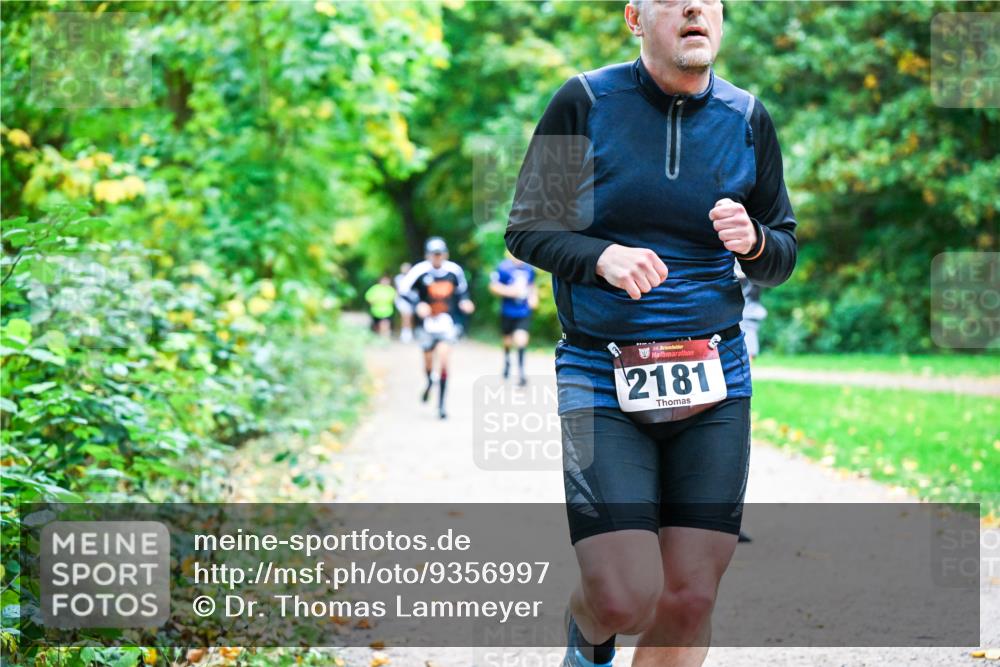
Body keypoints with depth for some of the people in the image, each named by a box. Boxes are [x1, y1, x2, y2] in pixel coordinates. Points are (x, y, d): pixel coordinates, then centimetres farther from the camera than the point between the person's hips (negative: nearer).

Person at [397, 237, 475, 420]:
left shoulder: (454, 270, -4)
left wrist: (464, 302, -3)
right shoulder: (420, 271, -12)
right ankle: (430, 382, 51)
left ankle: (441, 404, -8)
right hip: (427, 322, 0)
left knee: (444, 361, -15)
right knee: (428, 361, 14)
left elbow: (462, 289, 15)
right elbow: (404, 289, -6)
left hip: (447, 321, 0)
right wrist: (417, 304, -19)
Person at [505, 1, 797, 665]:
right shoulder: (585, 103, -3)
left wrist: (752, 240, -9)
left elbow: (783, 257, 14)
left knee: (689, 602, -2)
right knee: (624, 600, -11)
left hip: (714, 383, 3)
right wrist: (600, 257, -17)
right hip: (601, 383, -3)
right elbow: (526, 231, 2)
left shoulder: (747, 119, 5)